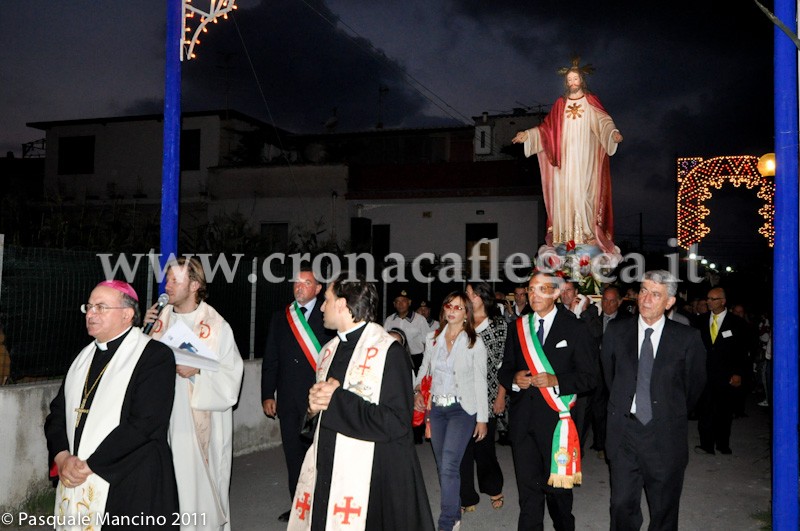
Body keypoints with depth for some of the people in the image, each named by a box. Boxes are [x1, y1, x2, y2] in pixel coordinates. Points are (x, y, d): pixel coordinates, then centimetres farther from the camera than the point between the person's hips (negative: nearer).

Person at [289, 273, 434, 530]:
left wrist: (338, 399, -17)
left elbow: (397, 424, -19)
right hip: (325, 471, 7)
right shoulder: (330, 349, 12)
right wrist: (315, 404, -2)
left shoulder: (387, 351, -14)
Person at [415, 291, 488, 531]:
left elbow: (480, 382, -3)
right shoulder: (432, 338, 5)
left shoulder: (474, 342, -5)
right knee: (443, 466, 13)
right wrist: (417, 391, -2)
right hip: (436, 407, 5)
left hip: (462, 408, -5)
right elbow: (424, 369, 17)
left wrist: (482, 418, -3)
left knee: (449, 466, -14)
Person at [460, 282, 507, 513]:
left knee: (483, 446, 1)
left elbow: (504, 363, -1)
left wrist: (501, 396, -5)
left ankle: (494, 488, 29)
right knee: (462, 447, 2)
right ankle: (467, 498, 17)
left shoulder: (500, 325, 1)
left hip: (487, 396, -3)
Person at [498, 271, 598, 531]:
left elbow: (589, 376, -3)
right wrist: (514, 379, -8)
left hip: (555, 418, -3)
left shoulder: (575, 329, -1)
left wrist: (556, 381, -18)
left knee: (558, 485, 7)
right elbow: (505, 370, 14)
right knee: (527, 487, 6)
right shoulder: (517, 328, 11)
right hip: (522, 419, 3)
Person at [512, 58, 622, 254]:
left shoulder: (591, 102, 3)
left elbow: (603, 121, -11)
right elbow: (547, 128, 13)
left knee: (584, 193, -8)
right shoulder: (560, 104, 13)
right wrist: (527, 135, 2)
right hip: (566, 159, 3)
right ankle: (565, 235, 2)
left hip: (585, 159, -3)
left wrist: (613, 133, -30)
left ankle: (588, 233, -4)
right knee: (564, 193, -1)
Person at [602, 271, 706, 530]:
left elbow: (695, 383, 7)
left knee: (664, 510, 10)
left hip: (665, 436, -1)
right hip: (624, 431, 2)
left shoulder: (687, 338, -6)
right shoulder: (616, 330, 1)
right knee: (622, 504, 6)